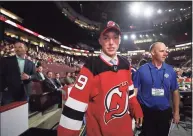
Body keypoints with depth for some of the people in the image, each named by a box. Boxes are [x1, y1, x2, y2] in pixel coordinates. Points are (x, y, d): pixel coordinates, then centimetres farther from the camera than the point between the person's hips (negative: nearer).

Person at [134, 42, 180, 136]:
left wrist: (176, 112, 6)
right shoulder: (142, 70, -10)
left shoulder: (170, 70, -1)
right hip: (146, 112, -3)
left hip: (164, 112, 3)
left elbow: (175, 92, 6)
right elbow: (134, 91, -8)